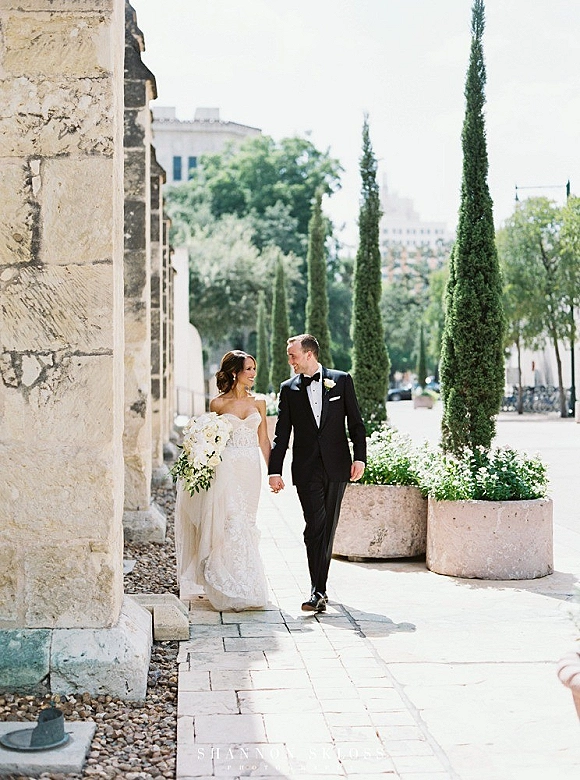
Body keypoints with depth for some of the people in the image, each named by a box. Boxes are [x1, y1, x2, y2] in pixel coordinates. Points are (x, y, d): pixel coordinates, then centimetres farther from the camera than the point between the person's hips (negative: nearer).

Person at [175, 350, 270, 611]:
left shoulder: (258, 403, 10)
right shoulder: (218, 404, 2)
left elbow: (263, 440, 11)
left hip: (251, 468, 3)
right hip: (226, 467, -3)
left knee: (246, 523, 6)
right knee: (230, 523, -8)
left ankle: (246, 589, 15)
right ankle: (232, 591, -3)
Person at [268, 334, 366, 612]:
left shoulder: (342, 380, 4)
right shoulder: (288, 388, 6)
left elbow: (356, 423, 5)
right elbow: (281, 433, 5)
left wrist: (359, 457, -5)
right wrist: (274, 470, -3)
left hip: (336, 466, 1)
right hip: (306, 469, -1)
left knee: (328, 527, 7)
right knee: (315, 525, -11)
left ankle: (319, 586, 18)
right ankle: (318, 590, -13)